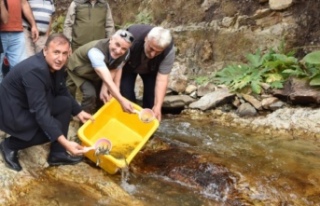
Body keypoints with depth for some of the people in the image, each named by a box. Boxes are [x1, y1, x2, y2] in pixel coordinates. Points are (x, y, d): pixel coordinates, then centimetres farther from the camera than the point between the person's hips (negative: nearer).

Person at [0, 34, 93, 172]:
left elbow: (63, 92, 13)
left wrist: (78, 112, 5)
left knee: (65, 103, -4)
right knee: (55, 128, -20)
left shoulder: (55, 65, -5)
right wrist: (65, 143, -41)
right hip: (12, 113, -9)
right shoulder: (34, 70, -32)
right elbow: (41, 113, -36)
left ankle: (57, 154, 3)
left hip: (29, 106, 9)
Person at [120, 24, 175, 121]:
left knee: (152, 92, -11)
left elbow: (162, 78, -34)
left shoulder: (169, 50, -37)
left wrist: (157, 106, -41)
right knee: (125, 91, -14)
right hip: (128, 66, -1)